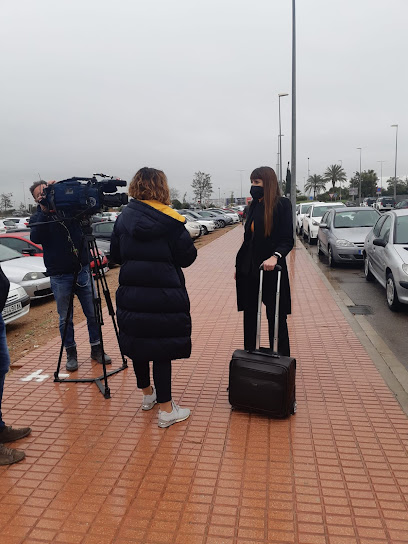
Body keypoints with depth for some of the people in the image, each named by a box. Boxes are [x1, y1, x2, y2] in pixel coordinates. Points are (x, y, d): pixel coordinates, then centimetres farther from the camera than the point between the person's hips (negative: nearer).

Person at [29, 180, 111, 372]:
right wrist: (43, 210, -22)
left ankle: (96, 349, 22)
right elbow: (36, 237, -16)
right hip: (59, 276, -1)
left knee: (92, 313, 6)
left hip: (82, 270, 1)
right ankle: (71, 354, 23)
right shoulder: (37, 218, 4)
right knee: (65, 318, 7)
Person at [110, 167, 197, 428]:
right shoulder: (170, 221, -12)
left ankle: (148, 395, 36)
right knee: (161, 348, 2)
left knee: (136, 341, 19)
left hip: (131, 294, 5)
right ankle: (166, 409, 10)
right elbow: (187, 257, -8)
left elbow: (116, 255, 9)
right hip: (164, 296, -5)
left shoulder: (123, 218, 3)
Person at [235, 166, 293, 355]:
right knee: (249, 315, 12)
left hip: (271, 270, -6)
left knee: (276, 318, 3)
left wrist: (275, 256, -30)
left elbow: (287, 239, -12)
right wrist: (238, 264, 14)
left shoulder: (282, 204, -7)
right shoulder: (254, 205, 12)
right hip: (249, 270, 7)